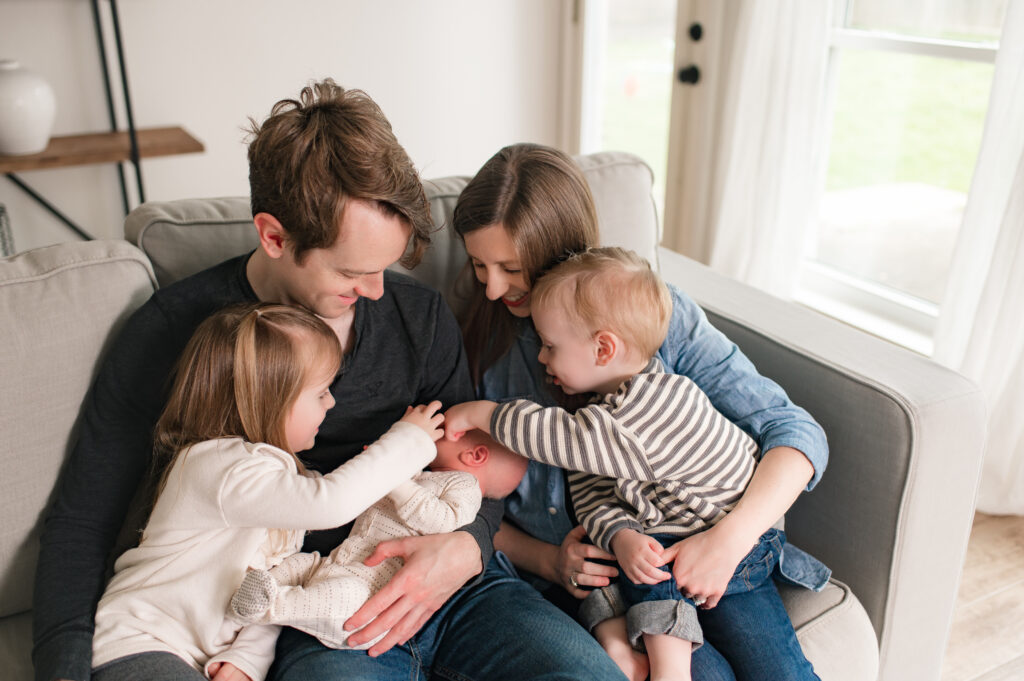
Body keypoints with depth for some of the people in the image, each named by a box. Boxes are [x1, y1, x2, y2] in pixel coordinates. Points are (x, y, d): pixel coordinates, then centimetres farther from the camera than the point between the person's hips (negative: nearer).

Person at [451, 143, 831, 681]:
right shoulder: (479, 343, -1)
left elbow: (794, 432, -6)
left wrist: (730, 538, -22)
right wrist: (547, 560, -12)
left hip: (690, 547, 1)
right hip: (575, 570, -1)